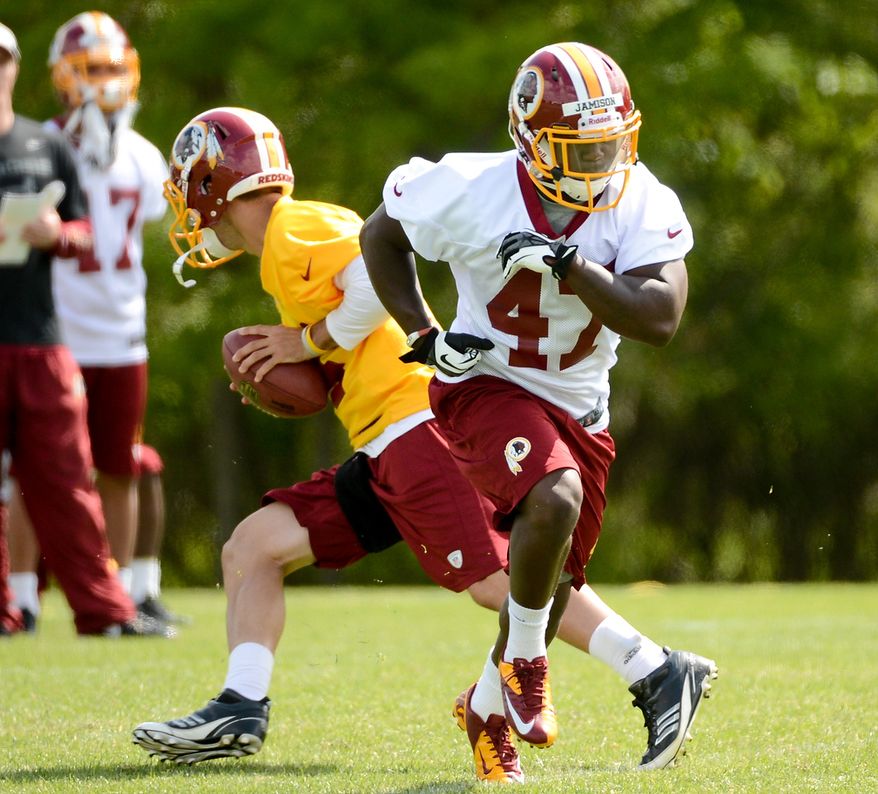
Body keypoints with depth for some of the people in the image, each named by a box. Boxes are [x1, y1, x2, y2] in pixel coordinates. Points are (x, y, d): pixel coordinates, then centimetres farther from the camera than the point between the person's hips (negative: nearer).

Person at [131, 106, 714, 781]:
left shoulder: (296, 228, -4)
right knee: (253, 546, 6)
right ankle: (241, 713, 1)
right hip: (386, 453, 10)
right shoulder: (286, 253, 25)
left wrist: (310, 341, -9)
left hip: (418, 426, -10)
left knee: (494, 579, -19)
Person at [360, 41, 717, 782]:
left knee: (552, 581, 11)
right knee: (554, 501, -32)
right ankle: (522, 661, -7)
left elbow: (659, 319, -27)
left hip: (578, 408, 4)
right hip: (486, 387, -4)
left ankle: (488, 706, 39)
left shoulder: (644, 208, -15)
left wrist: (568, 265, -33)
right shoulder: (472, 193, -20)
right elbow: (382, 234, -1)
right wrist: (423, 335, -10)